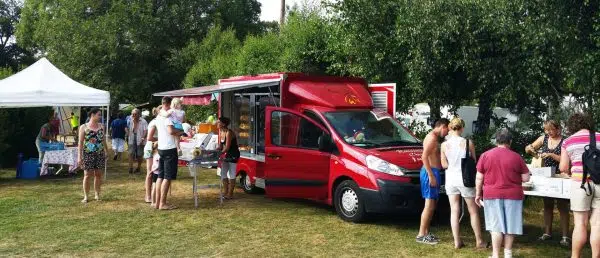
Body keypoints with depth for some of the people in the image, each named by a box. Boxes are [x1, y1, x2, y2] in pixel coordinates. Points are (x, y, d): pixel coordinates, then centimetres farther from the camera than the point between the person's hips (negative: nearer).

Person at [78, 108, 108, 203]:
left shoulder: (101, 126, 11)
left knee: (98, 174, 6)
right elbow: (80, 142, -3)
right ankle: (85, 196, 7)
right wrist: (80, 156, -8)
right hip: (88, 154, -4)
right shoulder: (84, 127, -1)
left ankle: (97, 194, 16)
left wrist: (106, 151, 12)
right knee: (87, 174, -1)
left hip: (100, 153, 4)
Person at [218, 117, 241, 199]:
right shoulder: (221, 132, 4)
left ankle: (230, 194, 5)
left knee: (231, 175, -2)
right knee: (223, 174, 9)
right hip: (226, 155, 9)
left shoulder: (229, 133, -22)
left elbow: (227, 148, -25)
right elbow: (220, 146, 10)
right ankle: (226, 193, 18)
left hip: (233, 155, -9)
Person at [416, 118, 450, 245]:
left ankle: (426, 232, 20)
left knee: (432, 204, 14)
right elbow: (424, 156, -23)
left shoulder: (434, 138, 19)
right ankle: (421, 235, -6)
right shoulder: (432, 137, -13)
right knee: (429, 205, -9)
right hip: (431, 172, -11)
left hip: (433, 172, 11)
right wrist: (431, 175, -25)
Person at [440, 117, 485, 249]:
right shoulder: (468, 143, -10)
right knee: (473, 211, 10)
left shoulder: (445, 145, -5)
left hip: (451, 179, 2)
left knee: (454, 211, 8)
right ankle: (479, 241, 17)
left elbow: (444, 164, -2)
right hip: (464, 178, -2)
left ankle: (457, 242, 9)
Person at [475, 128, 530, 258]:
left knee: (496, 226, 4)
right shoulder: (516, 157, -3)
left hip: (492, 195, 0)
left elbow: (479, 178, -1)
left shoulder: (485, 155, -3)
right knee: (510, 225, 11)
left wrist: (478, 194, 9)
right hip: (512, 195, 0)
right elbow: (526, 178, 1)